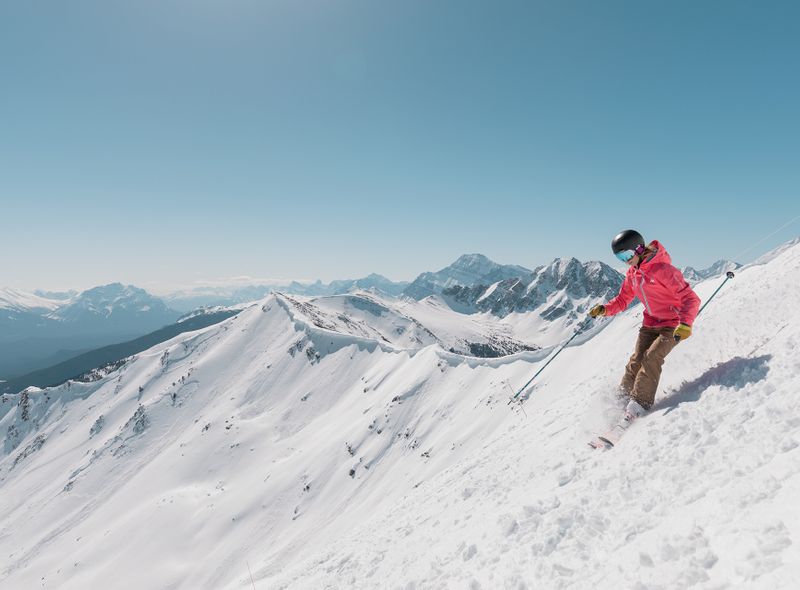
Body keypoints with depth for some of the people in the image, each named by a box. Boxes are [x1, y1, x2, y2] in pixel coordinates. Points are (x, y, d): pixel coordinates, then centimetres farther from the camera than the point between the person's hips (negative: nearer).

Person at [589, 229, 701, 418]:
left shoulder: (662, 269, -22)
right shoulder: (632, 273, 3)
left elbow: (690, 299, -23)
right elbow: (622, 300, 11)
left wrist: (685, 324, -39)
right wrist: (604, 309, -9)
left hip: (673, 326, -6)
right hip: (650, 324, 7)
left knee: (651, 358, -20)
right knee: (636, 360, -5)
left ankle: (640, 402, -14)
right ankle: (624, 395, 4)